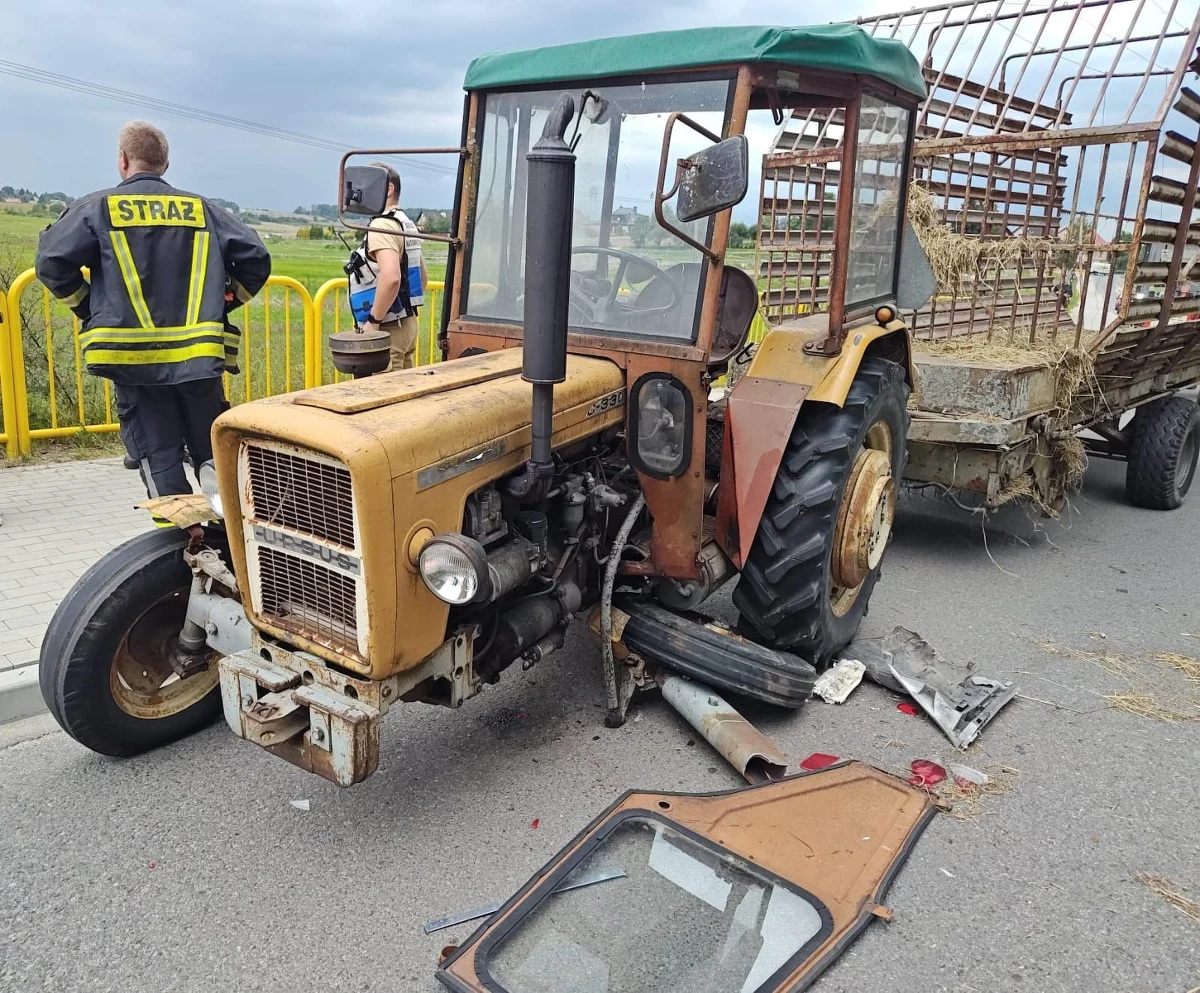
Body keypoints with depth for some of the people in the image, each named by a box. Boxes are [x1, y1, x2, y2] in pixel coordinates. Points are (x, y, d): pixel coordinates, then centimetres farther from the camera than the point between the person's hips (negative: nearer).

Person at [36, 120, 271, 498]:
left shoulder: (99, 207, 4)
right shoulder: (201, 209, 11)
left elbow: (52, 261, -4)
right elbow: (256, 258, 7)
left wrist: (88, 307, 11)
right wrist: (225, 302, 16)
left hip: (133, 357, -2)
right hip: (200, 355, 2)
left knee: (159, 458, 4)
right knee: (214, 453, 12)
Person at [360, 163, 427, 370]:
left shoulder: (382, 225, -15)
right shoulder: (407, 224, 15)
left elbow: (391, 277, -30)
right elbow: (423, 278, 24)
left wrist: (373, 321, -23)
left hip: (389, 329, -10)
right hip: (408, 322, 10)